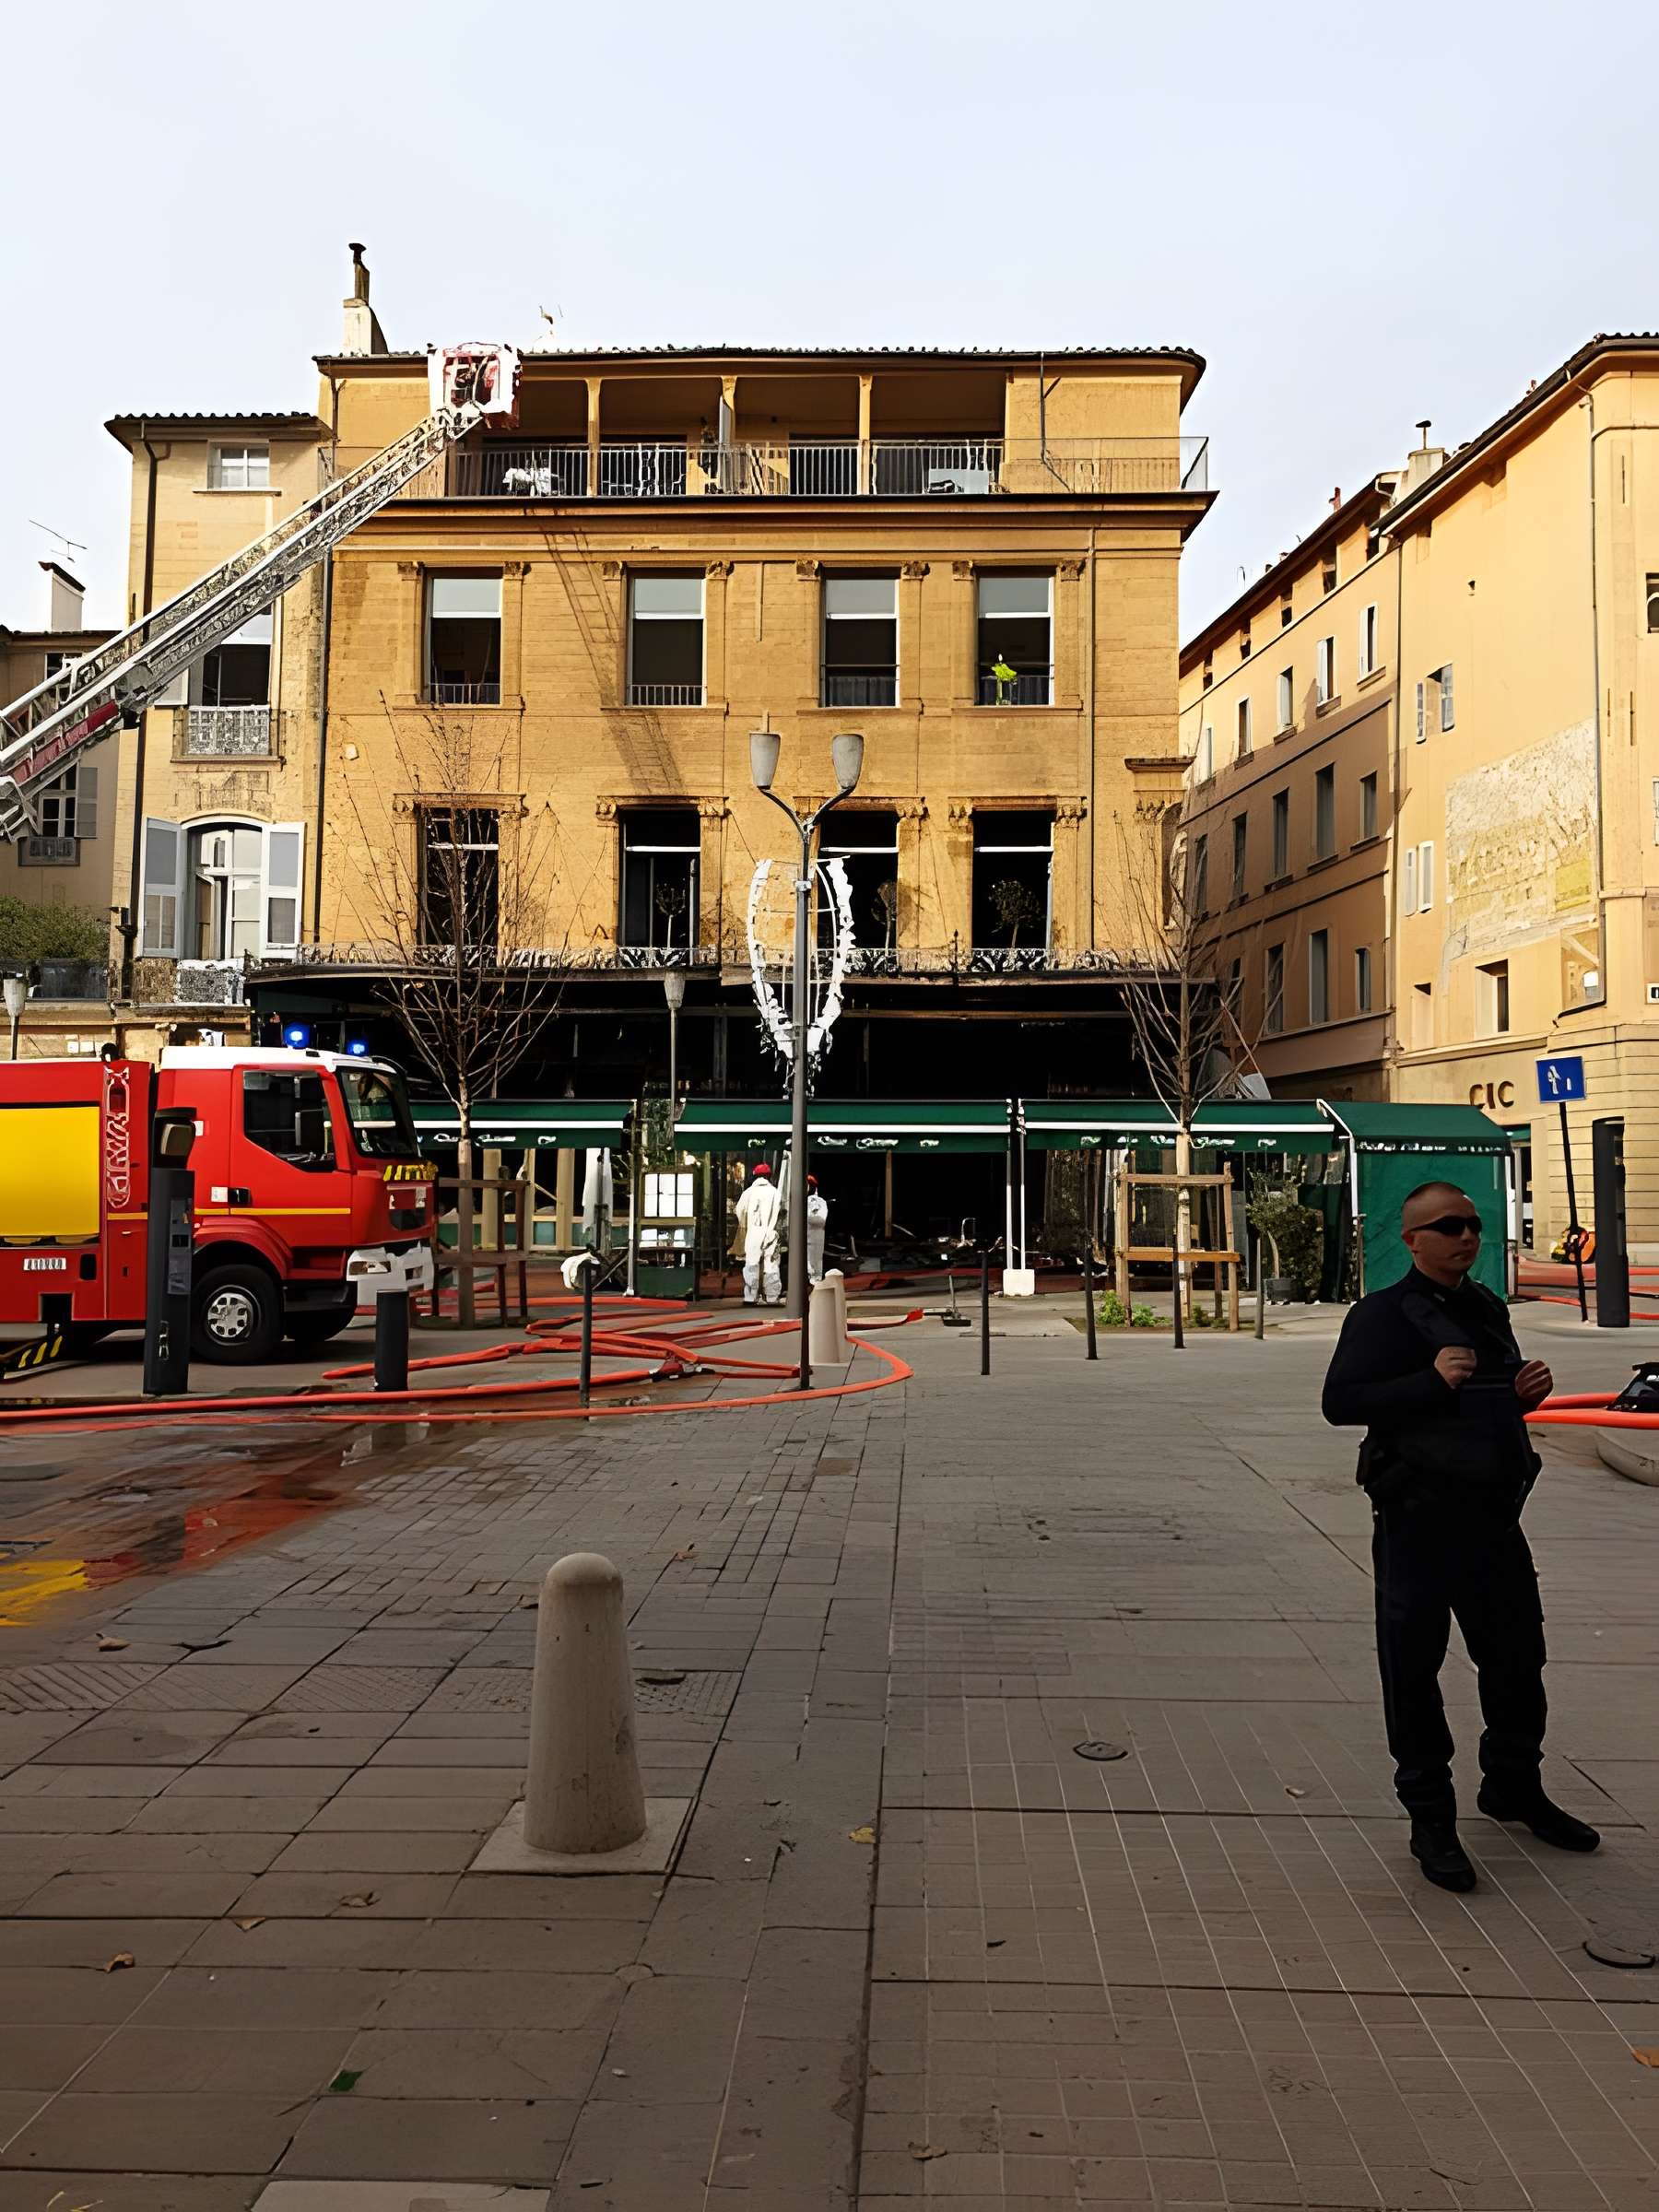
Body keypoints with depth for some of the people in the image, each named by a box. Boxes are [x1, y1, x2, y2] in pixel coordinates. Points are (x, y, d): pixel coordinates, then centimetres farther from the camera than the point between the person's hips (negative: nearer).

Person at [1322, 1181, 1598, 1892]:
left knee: (1518, 1655, 18)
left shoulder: (1488, 1309, 13)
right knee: (1413, 1669, 2)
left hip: (1494, 1514, 7)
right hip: (1419, 1520, -7)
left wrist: (1527, 1391, 2)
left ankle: (1513, 1787, 41)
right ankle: (1430, 1819, 17)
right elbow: (1340, 1400, -20)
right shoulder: (1383, 1314, -11)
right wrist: (1432, 1381, -27)